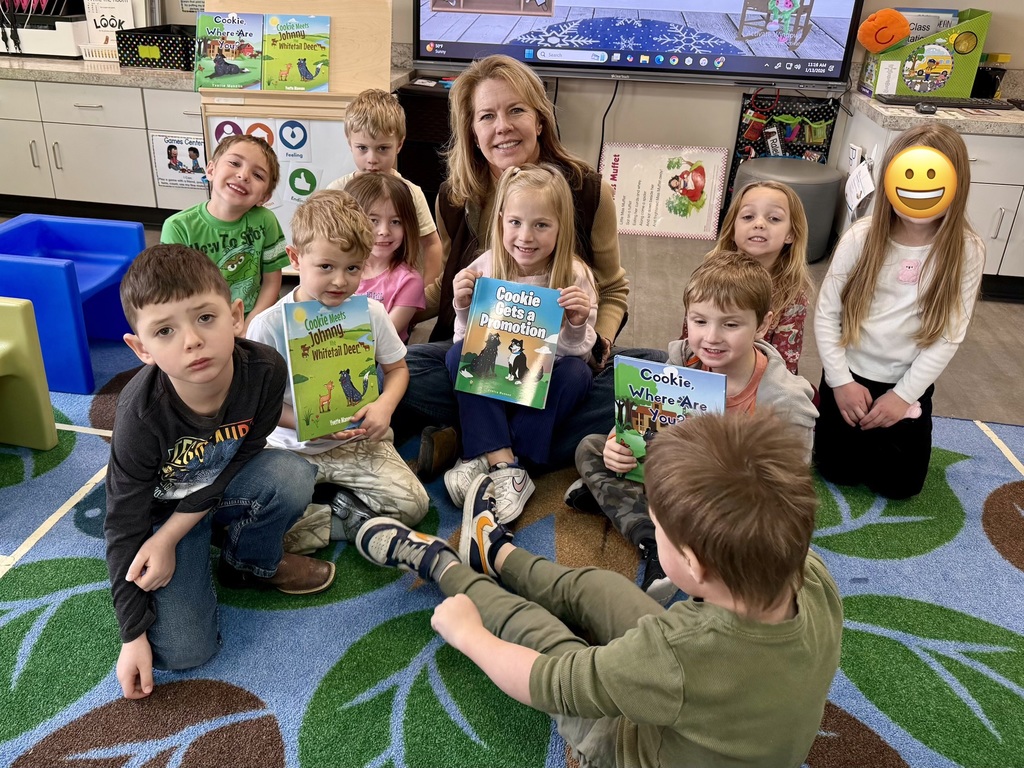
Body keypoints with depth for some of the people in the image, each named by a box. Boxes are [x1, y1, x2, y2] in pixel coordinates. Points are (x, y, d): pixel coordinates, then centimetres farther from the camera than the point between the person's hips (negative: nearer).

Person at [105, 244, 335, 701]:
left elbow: (244, 455, -16)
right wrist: (133, 634, -16)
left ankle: (252, 563, 0)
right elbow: (123, 527, -21)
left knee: (293, 476, -31)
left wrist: (168, 539, -20)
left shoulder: (265, 370, -30)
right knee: (182, 651, -14)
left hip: (224, 487, 3)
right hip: (162, 506, -2)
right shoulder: (141, 415, -33)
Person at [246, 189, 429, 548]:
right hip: (292, 447, -1)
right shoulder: (268, 325, -11)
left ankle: (345, 502, 4)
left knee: (413, 504, -18)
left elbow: (397, 367, 10)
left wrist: (384, 405, -11)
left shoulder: (370, 312, -3)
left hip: (359, 441, 2)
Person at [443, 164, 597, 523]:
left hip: (546, 384, -1)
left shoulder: (575, 276, -14)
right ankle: (505, 465, -30)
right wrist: (463, 307, -24)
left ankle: (485, 458, -25)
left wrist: (577, 325, -32)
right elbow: (467, 341, -5)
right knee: (458, 354, -24)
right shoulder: (485, 268, -11)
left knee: (575, 372, -30)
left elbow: (577, 351, -12)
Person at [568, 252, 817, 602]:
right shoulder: (682, 358, -11)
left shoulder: (784, 401, -23)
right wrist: (618, 444, -23)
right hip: (680, 474, 5)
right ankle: (654, 544, -26)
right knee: (590, 448, -6)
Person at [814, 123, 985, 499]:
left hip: (910, 383, 1)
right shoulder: (861, 237, -14)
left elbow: (949, 335, -11)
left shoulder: (967, 251, -13)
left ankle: (874, 434, 34)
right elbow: (826, 314, -9)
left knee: (899, 485, 5)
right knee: (837, 470, 3)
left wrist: (903, 394, -13)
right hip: (852, 374, 0)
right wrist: (841, 381, -12)